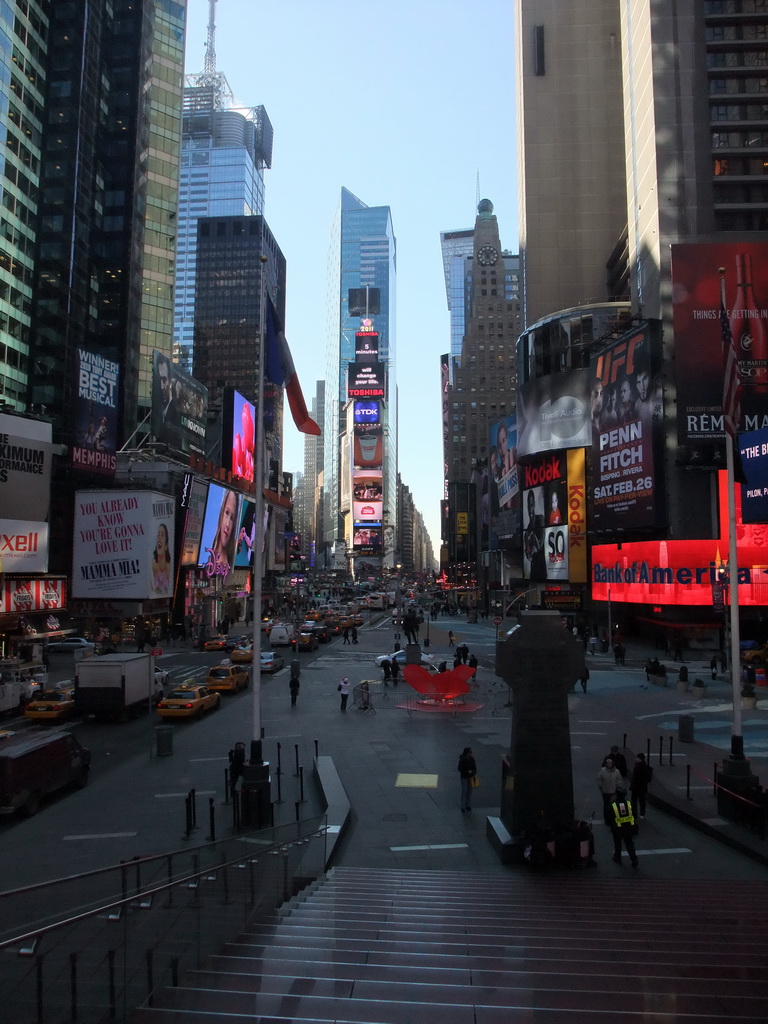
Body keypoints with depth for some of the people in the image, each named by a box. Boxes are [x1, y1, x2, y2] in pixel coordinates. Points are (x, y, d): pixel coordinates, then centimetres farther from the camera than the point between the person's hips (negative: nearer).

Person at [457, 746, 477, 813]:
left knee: (469, 791, 10)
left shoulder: (472, 759, -2)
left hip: (471, 777, 5)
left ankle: (468, 806, 22)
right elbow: (460, 768, -15)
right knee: (464, 792, -2)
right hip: (464, 777, -5)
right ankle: (463, 807, 7)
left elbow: (474, 767, 8)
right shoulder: (462, 760, -16)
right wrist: (467, 771, -22)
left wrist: (474, 772, -10)